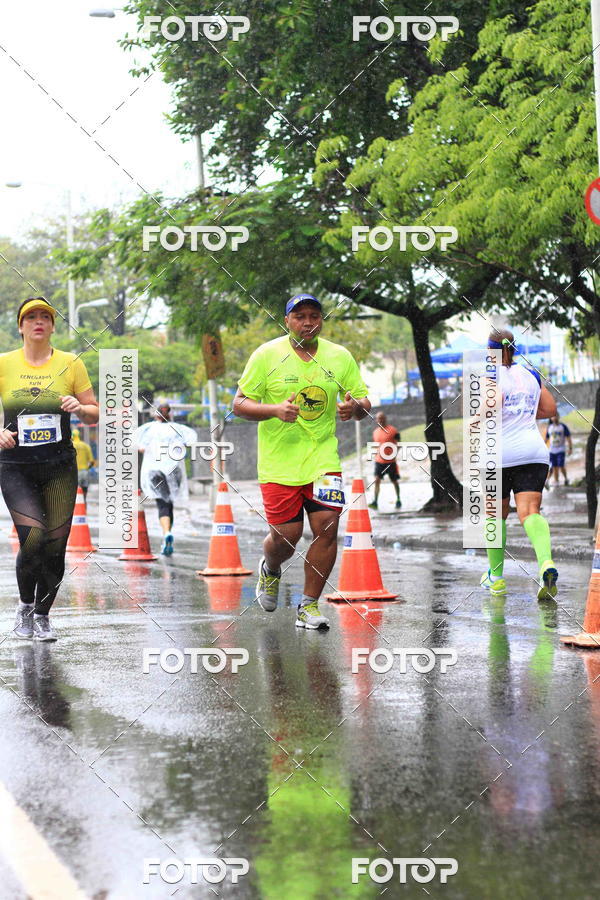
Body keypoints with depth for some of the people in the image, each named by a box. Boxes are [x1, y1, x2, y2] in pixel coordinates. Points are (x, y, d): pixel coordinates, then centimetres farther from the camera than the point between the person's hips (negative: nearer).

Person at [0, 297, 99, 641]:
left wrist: (79, 408, -14)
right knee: (33, 539, -16)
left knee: (56, 545, -1)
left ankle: (43, 615, 22)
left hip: (60, 468, 2)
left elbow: (95, 415, 8)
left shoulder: (70, 364, 4)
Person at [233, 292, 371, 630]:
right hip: (278, 461, -2)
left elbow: (364, 402, 11)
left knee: (327, 527, -10)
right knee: (286, 535, -2)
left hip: (324, 458, 2)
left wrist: (355, 406, -14)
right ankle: (270, 571, 35)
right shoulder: (267, 355, -2)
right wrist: (274, 409, -20)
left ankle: (309, 605, 5)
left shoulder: (341, 356, 5)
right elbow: (240, 404, -2)